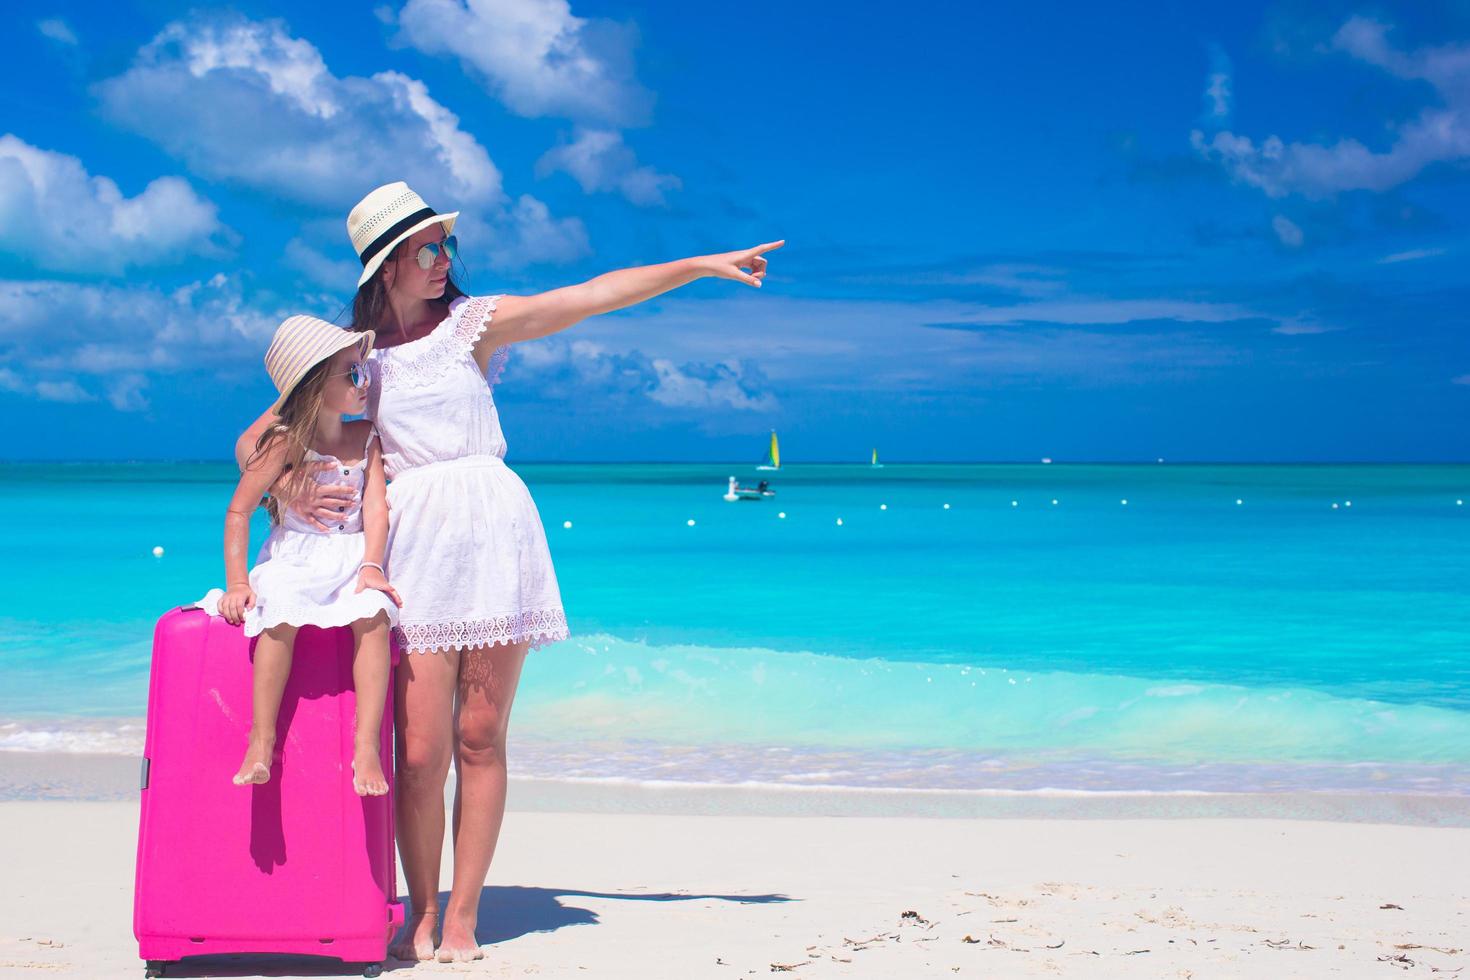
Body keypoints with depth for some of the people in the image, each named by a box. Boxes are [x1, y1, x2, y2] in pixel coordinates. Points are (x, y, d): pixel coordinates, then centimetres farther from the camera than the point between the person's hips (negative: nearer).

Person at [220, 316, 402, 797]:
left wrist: (371, 566, -18)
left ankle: (366, 745, -29)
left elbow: (375, 505, -3)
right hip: (294, 558, -2)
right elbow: (238, 511, -4)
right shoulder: (283, 442, -6)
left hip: (352, 558, 2)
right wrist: (237, 582, -11)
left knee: (373, 615, -29)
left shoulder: (366, 437, 5)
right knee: (281, 618, -32)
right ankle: (261, 740, -23)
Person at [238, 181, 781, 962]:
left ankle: (462, 917, 10)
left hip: (492, 534, 1)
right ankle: (422, 915, 12)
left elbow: (593, 296, 7)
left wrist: (704, 265, 6)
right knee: (421, 750, -6)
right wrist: (291, 494, -8)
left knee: (480, 737, 0)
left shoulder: (474, 322, 9)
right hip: (412, 545, 0)